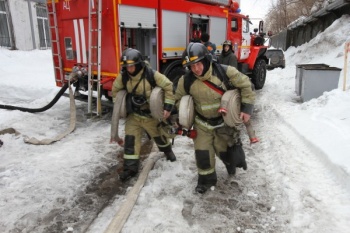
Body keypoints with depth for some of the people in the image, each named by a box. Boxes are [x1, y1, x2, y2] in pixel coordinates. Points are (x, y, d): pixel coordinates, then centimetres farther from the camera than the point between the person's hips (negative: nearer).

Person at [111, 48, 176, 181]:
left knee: (158, 135, 17)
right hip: (134, 114, 3)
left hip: (151, 114, -2)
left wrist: (168, 106, -19)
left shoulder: (151, 75, -24)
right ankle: (130, 167, 7)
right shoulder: (123, 76, -13)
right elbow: (115, 90, 6)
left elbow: (168, 86, -17)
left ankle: (168, 151, 49)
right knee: (130, 139, -5)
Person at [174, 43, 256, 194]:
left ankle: (232, 161, 51)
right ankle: (206, 179, 27)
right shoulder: (186, 80, -17)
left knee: (224, 150, 14)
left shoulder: (225, 72, -22)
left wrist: (247, 107, -15)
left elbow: (245, 85, -10)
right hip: (202, 124, 1)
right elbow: (179, 100, 1)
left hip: (224, 121, -1)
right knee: (202, 153, 1)